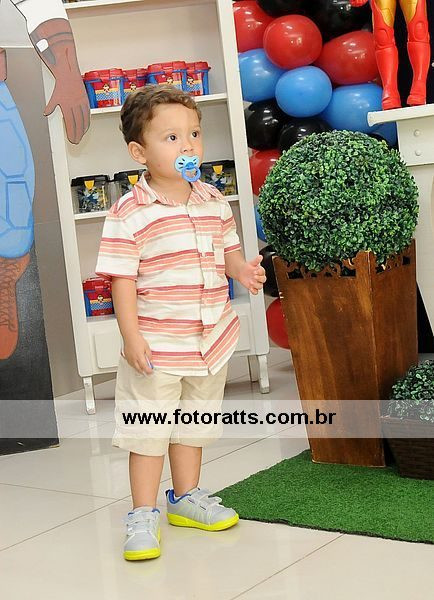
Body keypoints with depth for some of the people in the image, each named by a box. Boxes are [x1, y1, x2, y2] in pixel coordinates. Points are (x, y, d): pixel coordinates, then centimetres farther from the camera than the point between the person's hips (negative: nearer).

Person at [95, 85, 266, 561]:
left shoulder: (213, 202, 3)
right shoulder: (129, 213, -15)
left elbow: (227, 249, 13)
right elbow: (122, 278, -14)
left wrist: (242, 269, -10)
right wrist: (131, 337, -18)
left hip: (210, 339, 6)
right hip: (156, 347, -5)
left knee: (192, 425, 21)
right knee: (148, 431, 4)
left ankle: (186, 498, 38)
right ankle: (143, 516, 18)